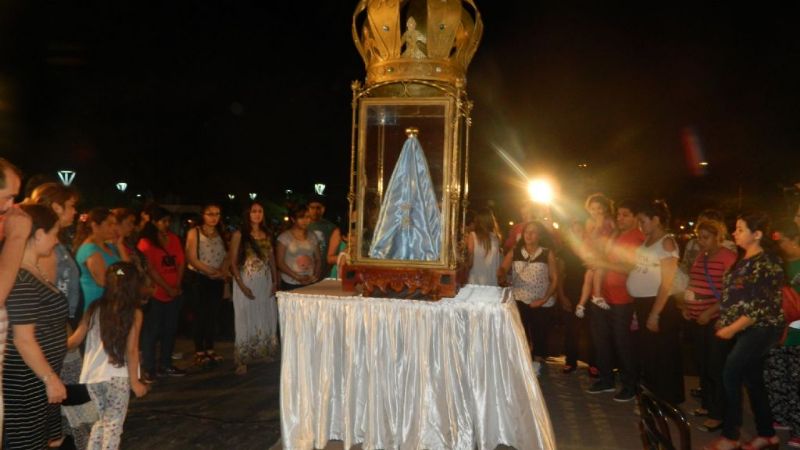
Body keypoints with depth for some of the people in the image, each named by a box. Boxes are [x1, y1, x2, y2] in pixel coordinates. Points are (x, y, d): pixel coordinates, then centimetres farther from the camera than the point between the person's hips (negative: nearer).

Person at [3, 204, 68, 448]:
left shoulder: (32, 272, 8)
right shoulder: (21, 280, -23)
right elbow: (23, 340, -24)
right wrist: (51, 379, -17)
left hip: (38, 378, 9)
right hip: (26, 381, -9)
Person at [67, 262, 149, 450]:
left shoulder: (95, 309, 5)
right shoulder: (134, 313, -6)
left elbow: (75, 340, 5)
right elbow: (132, 350, -9)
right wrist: (135, 381, -3)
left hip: (92, 376, 4)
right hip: (117, 376, -4)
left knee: (102, 420, 24)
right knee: (113, 424, 7)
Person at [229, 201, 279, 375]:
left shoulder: (266, 235, 11)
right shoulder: (239, 235, -4)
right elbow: (233, 263, -8)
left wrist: (275, 282, 2)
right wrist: (242, 286, -16)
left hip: (265, 283, 5)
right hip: (247, 283, -4)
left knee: (266, 319, 8)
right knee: (247, 320, 0)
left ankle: (265, 354, 21)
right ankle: (242, 361, 8)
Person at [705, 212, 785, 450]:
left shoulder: (767, 263, -17)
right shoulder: (744, 261, 10)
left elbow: (762, 306, -21)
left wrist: (732, 329, -17)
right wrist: (723, 321, 8)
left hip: (760, 330, -9)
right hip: (744, 330, 9)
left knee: (731, 376, -11)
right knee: (753, 380, 13)